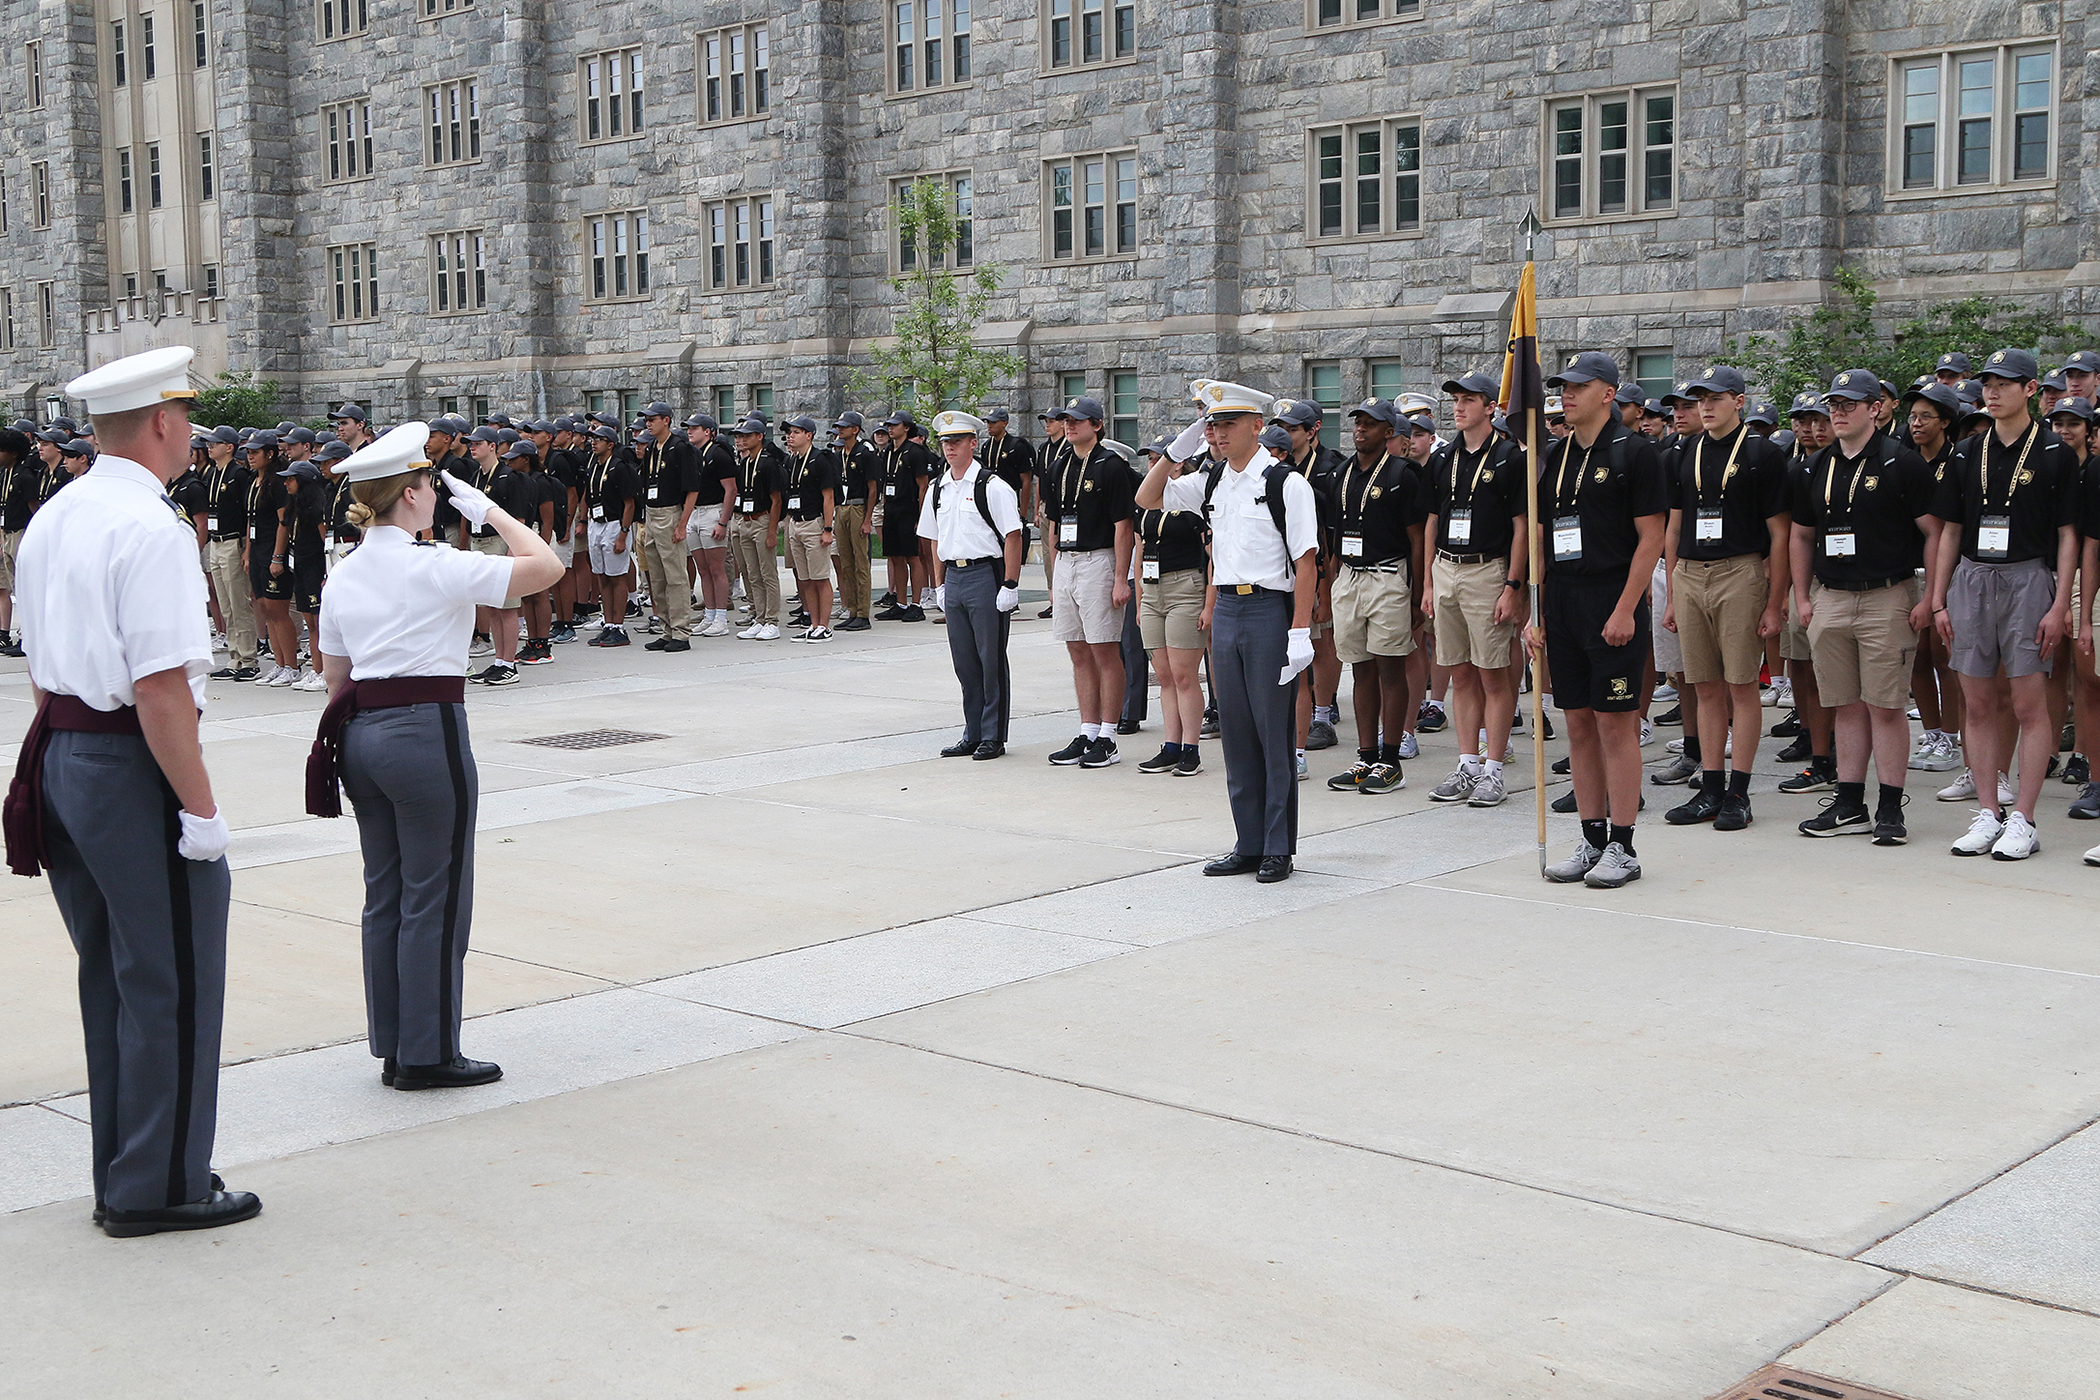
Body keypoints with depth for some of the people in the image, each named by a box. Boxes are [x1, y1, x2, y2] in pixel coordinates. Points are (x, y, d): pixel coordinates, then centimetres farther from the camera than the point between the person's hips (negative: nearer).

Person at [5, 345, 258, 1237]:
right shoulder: (150, 529, -18)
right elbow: (161, 688, -23)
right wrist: (201, 808, -18)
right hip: (133, 769, -9)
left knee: (110, 978, 18)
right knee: (170, 986, 2)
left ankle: (122, 1177, 28)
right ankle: (159, 1188, 11)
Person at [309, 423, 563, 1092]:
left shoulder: (342, 577, 9)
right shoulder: (434, 566, -13)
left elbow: (335, 678, 15)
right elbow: (546, 565, -14)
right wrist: (490, 510, -3)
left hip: (361, 736, 8)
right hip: (427, 734, -8)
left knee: (385, 897, 14)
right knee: (435, 898, 2)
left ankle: (393, 1050, 21)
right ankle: (428, 1055, 9)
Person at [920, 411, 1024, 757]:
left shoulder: (991, 485, -9)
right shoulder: (938, 488, 12)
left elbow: (1012, 536, -11)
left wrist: (1010, 586, -14)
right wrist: (940, 585, 14)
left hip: (986, 576, -6)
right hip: (953, 577, 6)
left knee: (991, 660, 0)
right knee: (964, 661, 10)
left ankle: (993, 737, 8)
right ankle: (972, 734, 20)